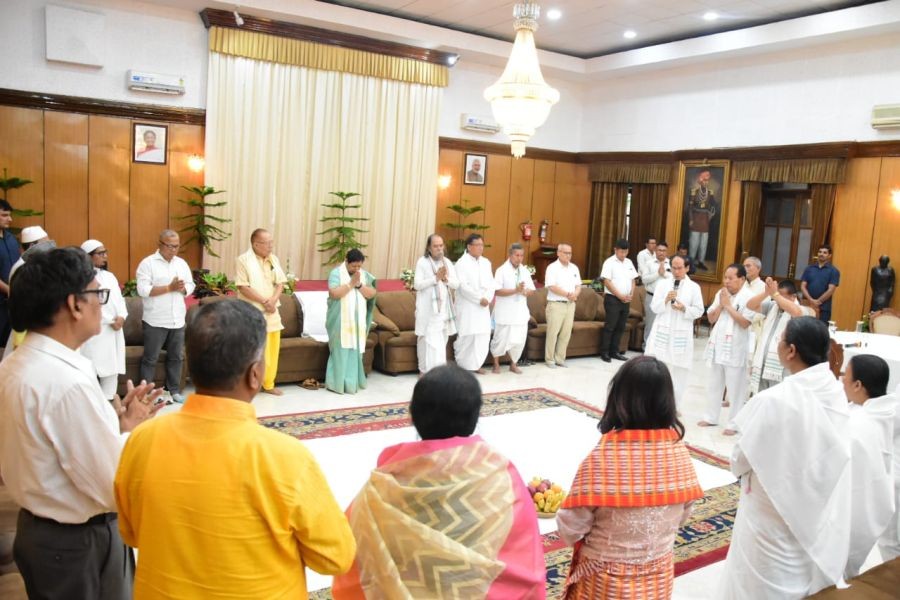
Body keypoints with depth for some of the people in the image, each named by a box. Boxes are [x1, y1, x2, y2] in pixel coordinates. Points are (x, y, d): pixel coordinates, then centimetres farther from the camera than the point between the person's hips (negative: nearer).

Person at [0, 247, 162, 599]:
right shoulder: (68, 382, -30)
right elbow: (116, 488, -27)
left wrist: (114, 417, -1)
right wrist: (129, 425, -12)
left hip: (35, 528, 9)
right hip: (79, 543, -9)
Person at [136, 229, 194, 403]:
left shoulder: (182, 263, 12)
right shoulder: (148, 263, -7)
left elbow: (191, 286, 12)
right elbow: (143, 290, -16)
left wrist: (182, 288, -12)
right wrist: (170, 287, -19)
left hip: (177, 320, 5)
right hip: (155, 321, -5)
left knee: (176, 357, 12)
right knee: (150, 358, 2)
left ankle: (174, 390, 22)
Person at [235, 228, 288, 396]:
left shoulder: (274, 259, 10)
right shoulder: (244, 260, -10)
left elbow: (280, 283, 8)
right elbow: (243, 288, -15)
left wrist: (272, 301, -10)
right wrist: (265, 301, -16)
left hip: (271, 312, 6)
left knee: (272, 349, 9)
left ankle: (268, 384, 21)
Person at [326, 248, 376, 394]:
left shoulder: (364, 275, 8)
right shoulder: (336, 273, -7)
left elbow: (371, 294, 0)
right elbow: (334, 293, -19)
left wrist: (359, 284, -14)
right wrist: (351, 283, -18)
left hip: (358, 321, 5)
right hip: (341, 321, -4)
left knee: (355, 351, 7)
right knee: (340, 351, -3)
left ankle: (352, 382, 16)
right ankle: (337, 383, 4)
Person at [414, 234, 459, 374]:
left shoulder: (447, 263, 10)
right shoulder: (422, 262, -4)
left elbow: (456, 284, 5)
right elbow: (417, 284, -12)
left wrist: (446, 279, -14)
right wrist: (436, 278, -19)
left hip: (444, 307, 5)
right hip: (428, 309, -5)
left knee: (441, 340, 9)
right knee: (429, 340, -9)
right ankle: (426, 370, -5)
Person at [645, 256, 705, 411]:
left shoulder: (694, 287, 2)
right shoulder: (662, 284, 5)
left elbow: (699, 311, 2)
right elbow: (654, 308, 1)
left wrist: (684, 308, -15)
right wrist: (666, 300, -16)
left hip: (681, 334, 0)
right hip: (662, 331, 1)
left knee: (679, 370, 5)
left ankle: (673, 405, 20)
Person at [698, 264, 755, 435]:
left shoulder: (748, 297, -11)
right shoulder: (721, 294, 7)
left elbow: (745, 323, -19)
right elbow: (711, 318, 7)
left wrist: (728, 305, -16)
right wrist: (720, 304, -8)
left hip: (735, 348, -6)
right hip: (718, 345, 6)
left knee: (735, 387, 1)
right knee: (714, 384, 16)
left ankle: (734, 423, 10)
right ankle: (710, 417, 28)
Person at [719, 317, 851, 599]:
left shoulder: (774, 400, -28)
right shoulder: (837, 394, -8)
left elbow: (741, 460, -16)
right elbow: (834, 456, 5)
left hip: (774, 517, -6)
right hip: (820, 517, 6)